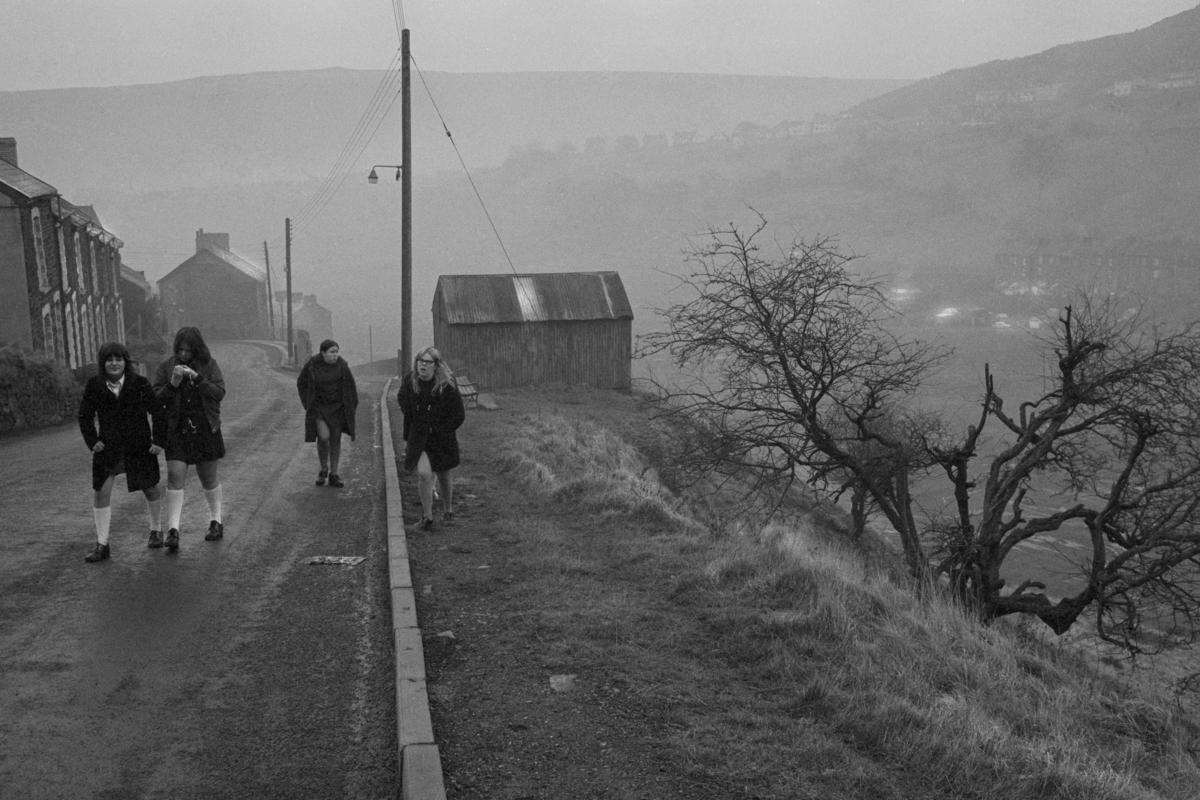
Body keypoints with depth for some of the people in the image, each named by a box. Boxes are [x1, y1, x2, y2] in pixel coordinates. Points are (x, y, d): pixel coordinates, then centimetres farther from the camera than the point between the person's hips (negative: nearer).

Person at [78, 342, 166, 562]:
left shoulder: (139, 383, -9)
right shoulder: (94, 385, -4)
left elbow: (156, 412, -2)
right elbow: (85, 415, 6)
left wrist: (159, 440, -7)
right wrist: (92, 441, -4)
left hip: (139, 446, -1)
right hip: (108, 446, 1)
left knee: (150, 488, 11)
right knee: (101, 492, -6)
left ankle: (156, 530, 34)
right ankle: (102, 545, 1)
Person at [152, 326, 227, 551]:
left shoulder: (209, 365, -1)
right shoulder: (166, 366, 1)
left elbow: (219, 393, -11)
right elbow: (156, 398, -2)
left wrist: (197, 378, -23)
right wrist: (173, 383, -20)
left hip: (205, 429, 0)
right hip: (176, 430, 0)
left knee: (209, 478, 11)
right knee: (175, 477, -10)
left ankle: (216, 521, 28)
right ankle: (173, 529, -11)